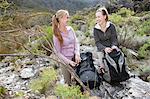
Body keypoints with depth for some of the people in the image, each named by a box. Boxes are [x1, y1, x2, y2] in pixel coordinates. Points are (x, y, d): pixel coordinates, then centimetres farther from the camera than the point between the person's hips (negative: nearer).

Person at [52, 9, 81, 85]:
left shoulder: (70, 29, -1)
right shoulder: (57, 35, -14)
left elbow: (76, 42, 4)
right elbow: (58, 52, -12)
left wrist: (77, 54, -11)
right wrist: (69, 61, -17)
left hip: (74, 58, 4)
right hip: (65, 60, -4)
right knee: (68, 83, 10)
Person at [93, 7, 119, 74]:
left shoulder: (111, 26, -5)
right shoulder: (96, 29, -3)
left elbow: (114, 39, -6)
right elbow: (97, 42, -9)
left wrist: (114, 46, -28)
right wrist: (104, 48, -28)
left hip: (112, 50, 0)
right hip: (102, 51, 1)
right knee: (102, 68, -6)